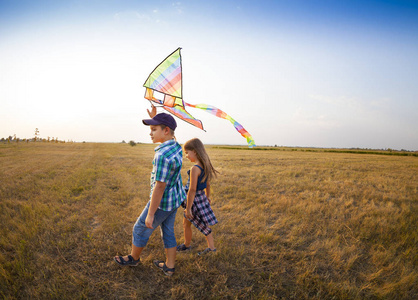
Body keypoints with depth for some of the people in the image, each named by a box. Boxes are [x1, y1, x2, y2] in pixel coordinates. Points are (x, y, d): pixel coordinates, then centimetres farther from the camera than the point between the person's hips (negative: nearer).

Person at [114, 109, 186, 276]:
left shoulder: (162, 156, -30)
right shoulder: (176, 146, -3)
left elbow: (159, 187, -28)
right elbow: (165, 136, 22)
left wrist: (150, 214, -20)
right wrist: (154, 118, 12)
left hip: (162, 203, -8)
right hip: (175, 199, 8)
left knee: (140, 230, 15)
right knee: (168, 232, 20)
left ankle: (134, 258, 39)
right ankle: (169, 267, 32)